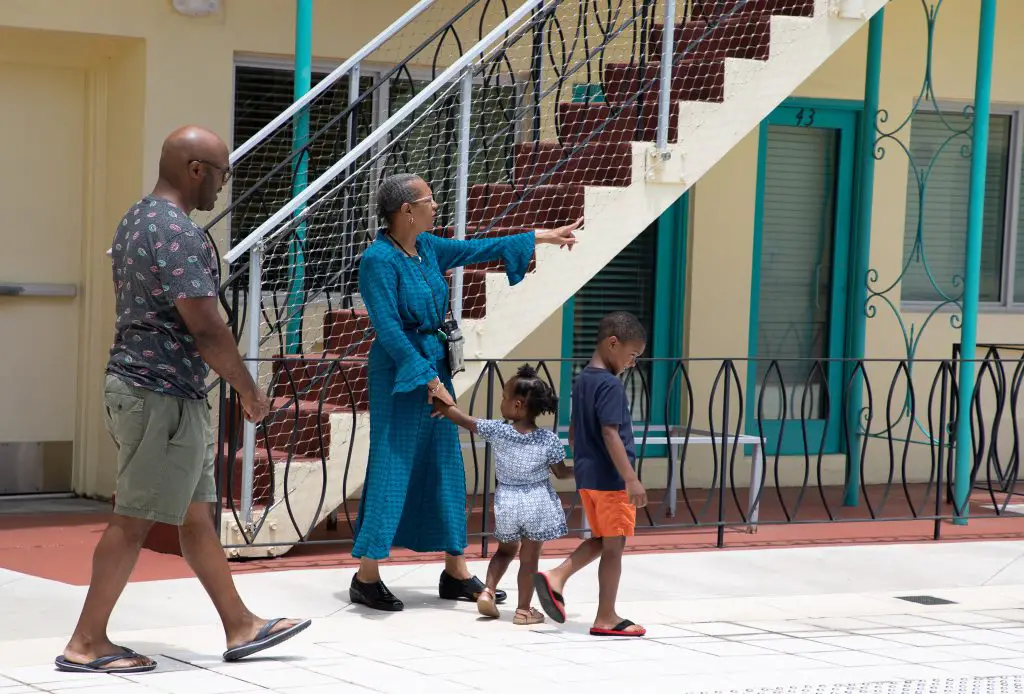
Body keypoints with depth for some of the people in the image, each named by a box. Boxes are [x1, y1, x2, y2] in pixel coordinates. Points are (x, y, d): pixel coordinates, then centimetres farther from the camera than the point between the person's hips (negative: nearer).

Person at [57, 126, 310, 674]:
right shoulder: (177, 231, -19)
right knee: (134, 521, -4)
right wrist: (248, 389, -10)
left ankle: (241, 628, 21)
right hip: (163, 395, -10)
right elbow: (204, 325, -23)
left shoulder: (136, 220, 14)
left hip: (136, 381, 10)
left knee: (196, 514, 14)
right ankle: (86, 645, 1)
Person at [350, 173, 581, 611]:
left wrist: (542, 237, 26)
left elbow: (477, 249, 21)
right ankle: (366, 578, 1)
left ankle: (456, 573, 19)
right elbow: (388, 328, -19)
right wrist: (428, 378, -20)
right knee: (392, 467, -7)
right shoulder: (379, 259, -16)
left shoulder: (426, 247, 8)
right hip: (399, 370, -9)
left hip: (433, 362, 9)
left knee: (445, 467, 11)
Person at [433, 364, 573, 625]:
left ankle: (488, 590, 8)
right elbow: (561, 473, -2)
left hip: (506, 503, 1)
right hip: (538, 504, -1)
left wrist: (437, 402, 8)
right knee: (529, 557, 7)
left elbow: (463, 419, -5)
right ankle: (524, 610, 11)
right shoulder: (549, 440, -12)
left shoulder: (497, 431, -14)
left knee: (506, 550, 24)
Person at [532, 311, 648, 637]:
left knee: (600, 539, 20)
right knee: (613, 545, 1)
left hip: (586, 476, 9)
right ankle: (606, 619, 6)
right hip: (611, 479, -9)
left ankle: (556, 577, 3)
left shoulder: (582, 380, 10)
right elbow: (610, 435, -23)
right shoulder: (611, 385, -17)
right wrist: (631, 479, -24)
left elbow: (573, 431, 18)